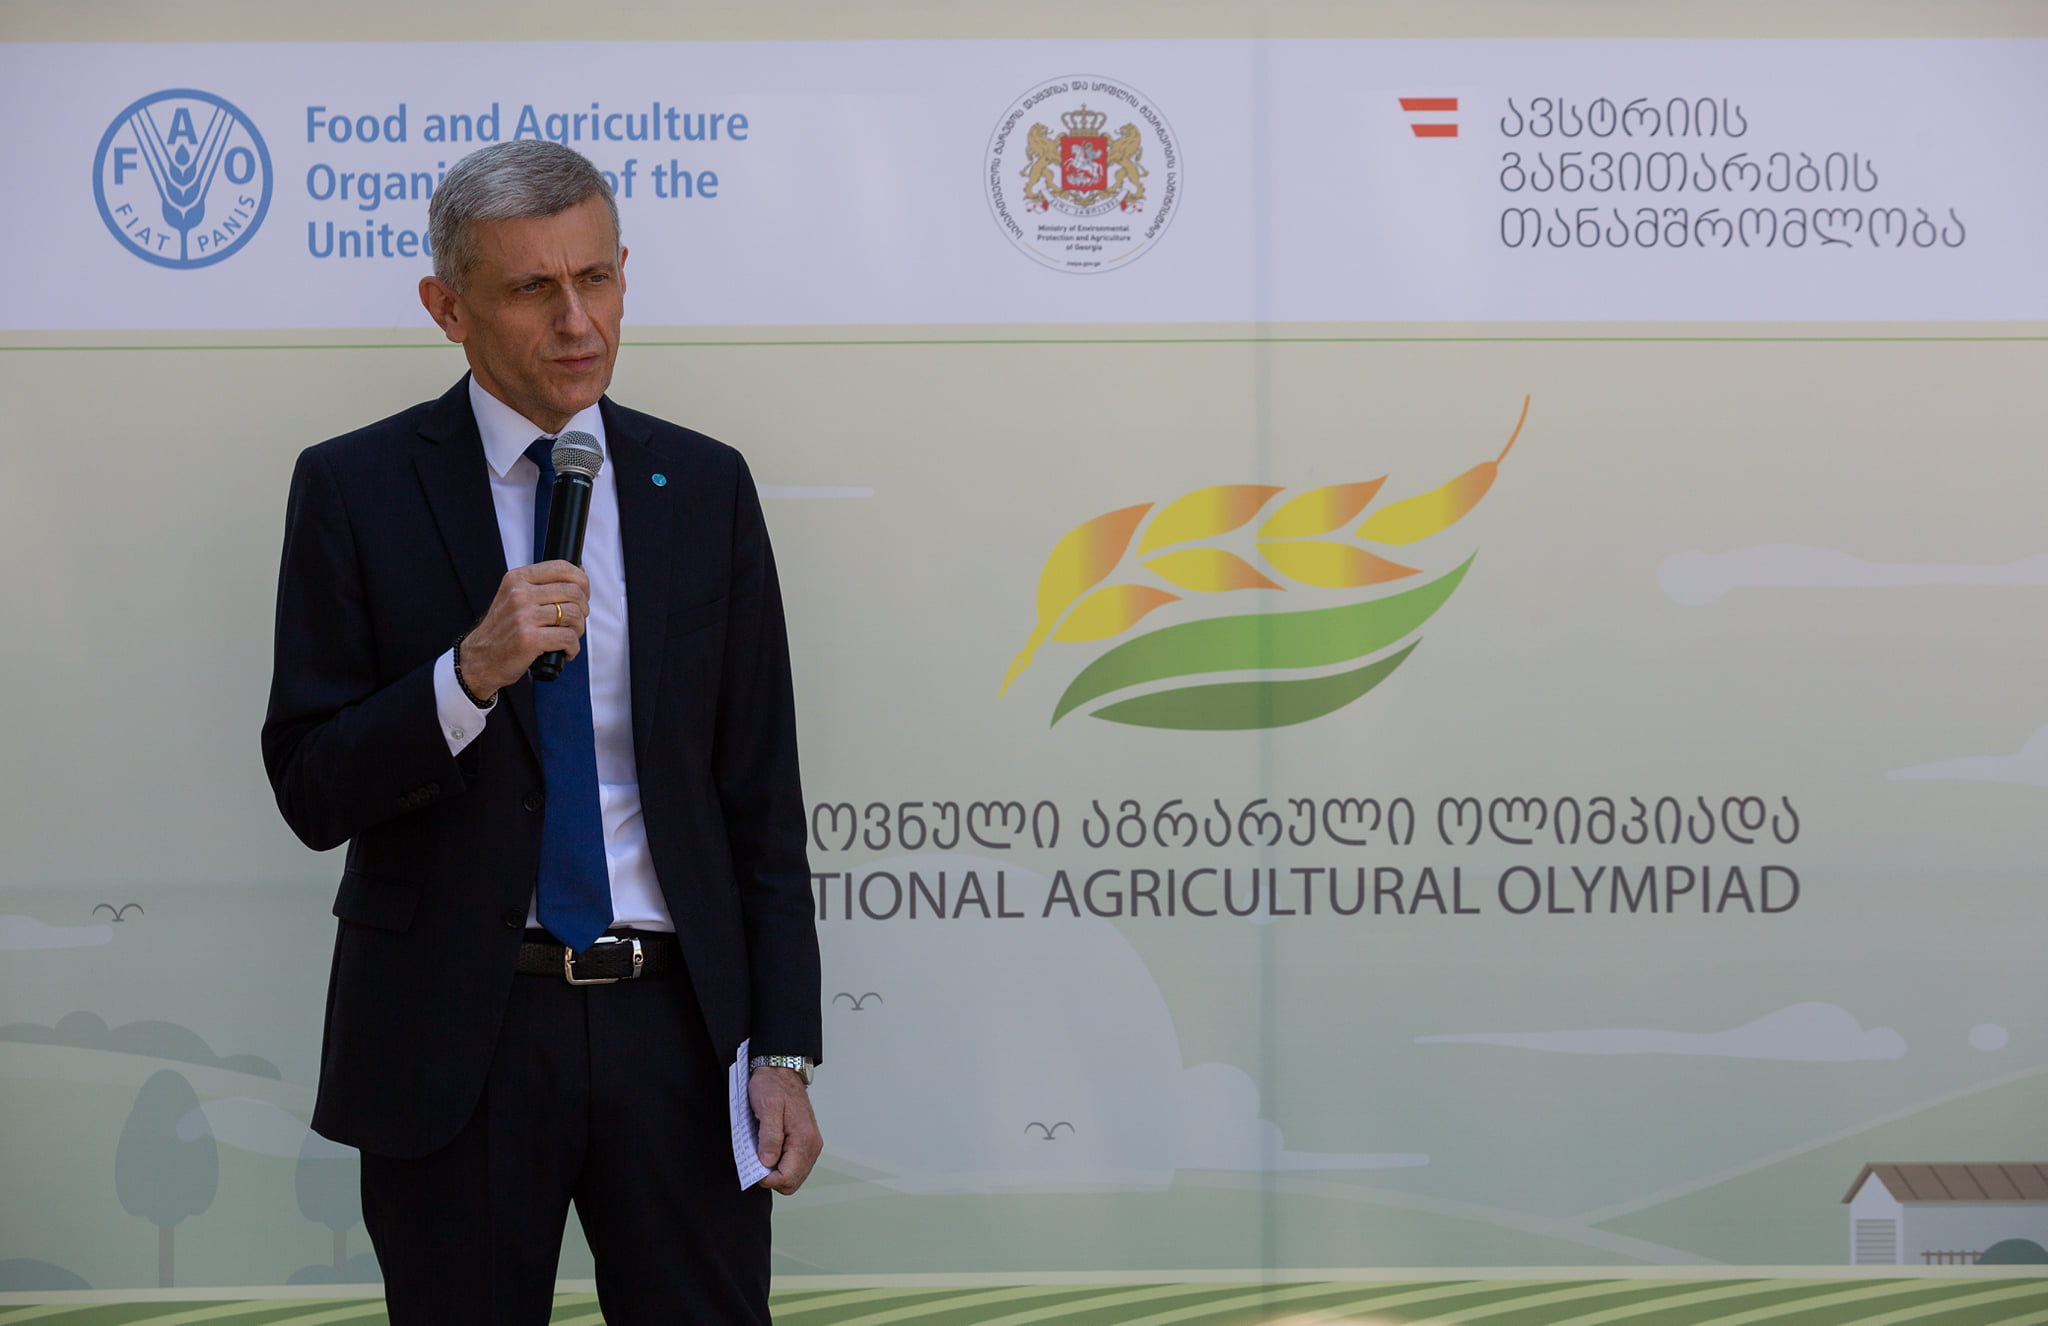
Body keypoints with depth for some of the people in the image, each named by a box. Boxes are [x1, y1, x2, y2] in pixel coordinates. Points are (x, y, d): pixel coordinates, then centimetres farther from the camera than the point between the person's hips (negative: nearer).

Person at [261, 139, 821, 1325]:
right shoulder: (357, 489, -1)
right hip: (455, 1036, -2)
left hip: (672, 1018, 2)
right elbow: (312, 793, -4)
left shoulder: (704, 485, 7)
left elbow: (762, 793, 7)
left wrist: (785, 1050, 0)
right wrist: (469, 671, -21)